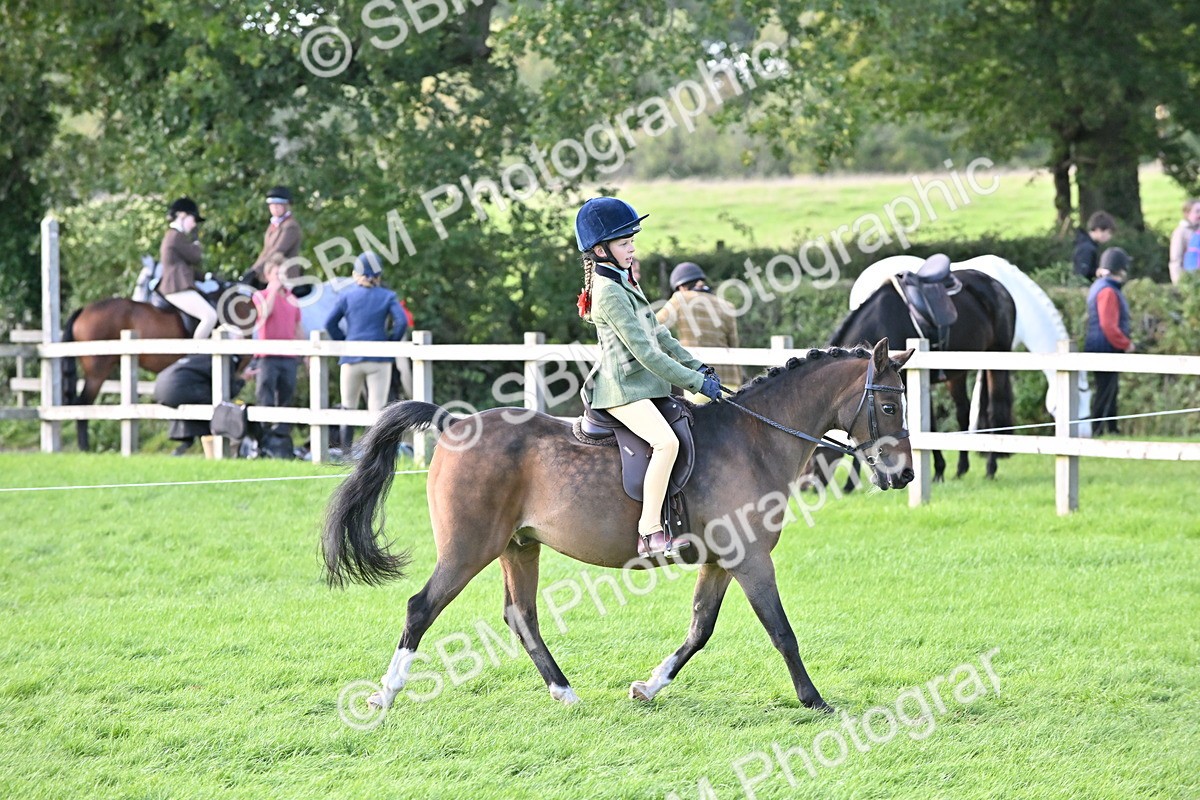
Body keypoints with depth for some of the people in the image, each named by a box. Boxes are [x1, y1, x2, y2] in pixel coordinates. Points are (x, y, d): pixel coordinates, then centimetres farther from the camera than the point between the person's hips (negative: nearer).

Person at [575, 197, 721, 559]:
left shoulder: (625, 284, 16)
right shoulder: (610, 292, -16)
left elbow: (659, 337, 20)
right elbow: (644, 351, -20)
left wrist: (699, 367, 11)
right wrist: (696, 383, -17)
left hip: (642, 386, 11)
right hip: (622, 389, -11)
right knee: (666, 441, -28)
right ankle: (650, 533, -29)